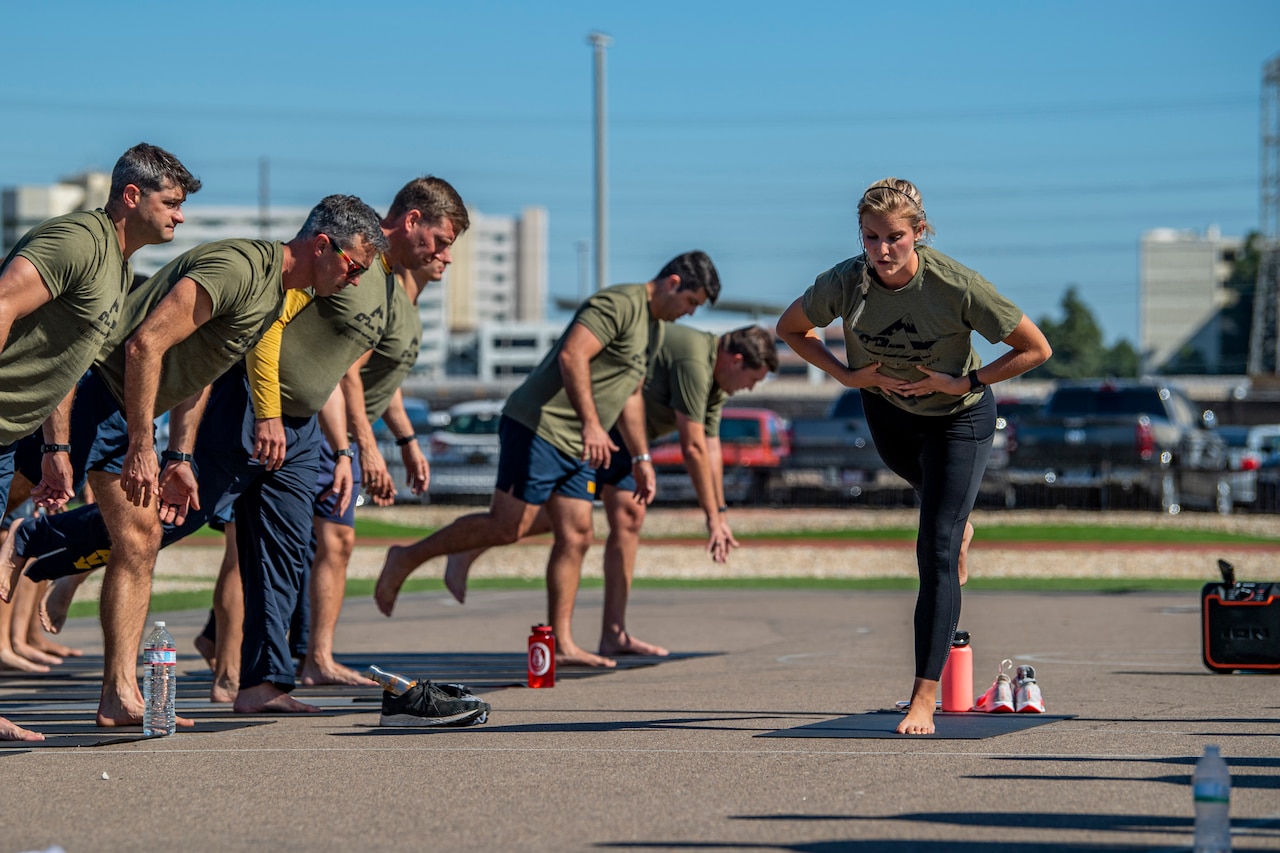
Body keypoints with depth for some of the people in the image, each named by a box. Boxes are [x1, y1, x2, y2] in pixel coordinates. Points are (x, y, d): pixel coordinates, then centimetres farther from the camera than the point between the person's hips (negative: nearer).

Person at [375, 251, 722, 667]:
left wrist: (642, 457, 28)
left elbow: (629, 394, 31)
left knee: (575, 538, 2)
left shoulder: (654, 331, 21)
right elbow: (572, 356, -24)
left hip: (576, 447, 10)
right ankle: (407, 558, 0)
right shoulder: (618, 303, -12)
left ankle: (562, 645, 2)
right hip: (539, 426, -10)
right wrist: (591, 423, -30)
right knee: (508, 526, -13)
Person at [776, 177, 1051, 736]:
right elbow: (790, 329, -5)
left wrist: (964, 383, -24)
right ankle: (958, 516, 71)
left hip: (959, 415, -4)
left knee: (936, 553, -13)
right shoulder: (844, 283, -27)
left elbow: (1036, 349, -22)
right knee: (928, 488, 33)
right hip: (887, 408, 4)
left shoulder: (957, 286, -33)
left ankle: (924, 698, -13)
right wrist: (847, 375, -15)